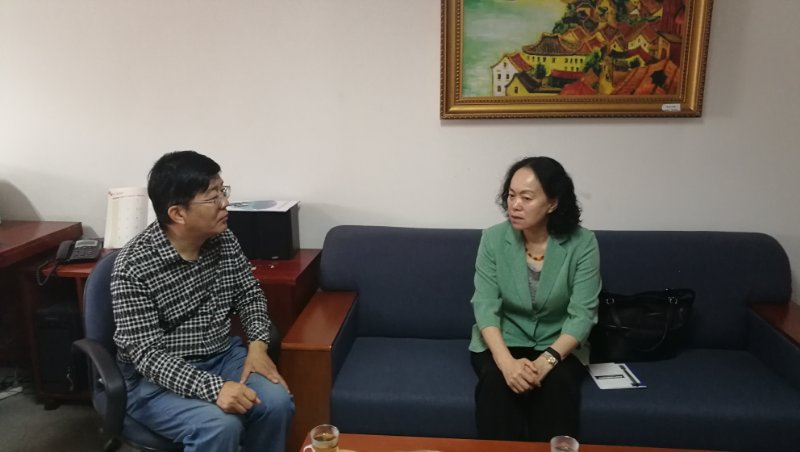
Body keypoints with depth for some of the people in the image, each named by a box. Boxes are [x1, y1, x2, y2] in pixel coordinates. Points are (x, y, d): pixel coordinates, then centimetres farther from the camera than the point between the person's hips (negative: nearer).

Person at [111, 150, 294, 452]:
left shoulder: (223, 240, -4)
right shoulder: (133, 266, -21)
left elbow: (249, 294, 9)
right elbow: (148, 354, -23)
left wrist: (258, 345, -8)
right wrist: (212, 388, -35)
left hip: (222, 356, 5)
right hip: (158, 377, -5)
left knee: (277, 402, -20)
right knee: (219, 426, -29)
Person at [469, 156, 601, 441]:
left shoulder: (582, 243, -12)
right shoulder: (493, 238, -9)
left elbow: (582, 315, -16)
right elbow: (485, 307, -14)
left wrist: (546, 361, -31)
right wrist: (506, 361, -31)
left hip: (558, 346, 0)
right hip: (501, 342, 1)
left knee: (556, 384, -30)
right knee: (496, 382, -29)